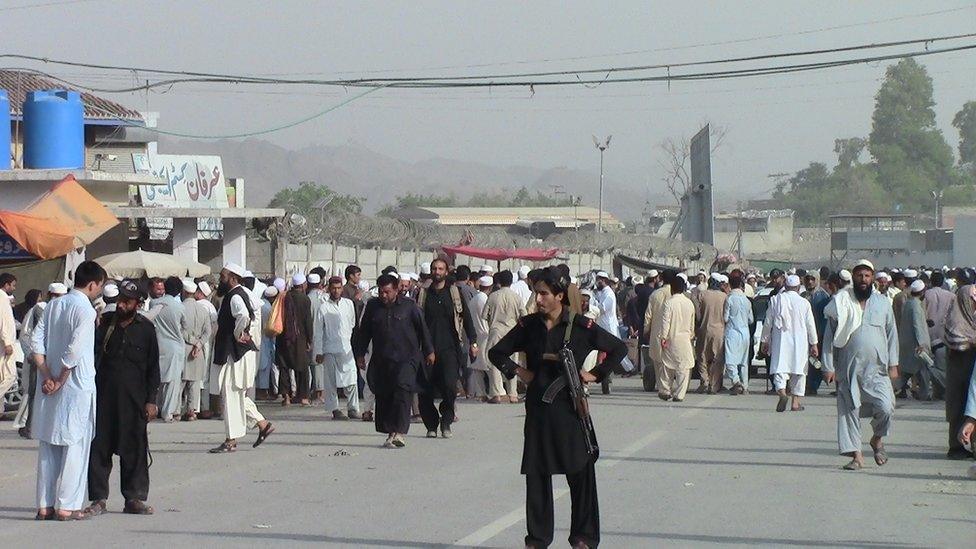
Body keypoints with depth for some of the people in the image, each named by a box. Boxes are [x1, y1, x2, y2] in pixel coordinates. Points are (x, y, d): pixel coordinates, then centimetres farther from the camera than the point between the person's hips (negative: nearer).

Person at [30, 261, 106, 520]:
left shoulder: (54, 305, 9)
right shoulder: (85, 310, -12)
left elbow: (36, 342, 4)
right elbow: (74, 350, -21)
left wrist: (47, 376, 0)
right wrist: (60, 381, -11)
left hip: (49, 387, 7)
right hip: (77, 387, -7)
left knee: (48, 445, 11)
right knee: (75, 445, 1)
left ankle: (45, 505, 13)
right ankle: (66, 506, 0)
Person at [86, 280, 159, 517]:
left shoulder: (145, 329, 3)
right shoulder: (106, 323, 5)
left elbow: (153, 367, 5)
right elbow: (93, 356, 9)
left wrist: (151, 400, 0)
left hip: (134, 399, -1)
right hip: (104, 396, 1)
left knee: (134, 448, 2)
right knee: (99, 447, 0)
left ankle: (134, 498, 11)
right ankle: (99, 498, 7)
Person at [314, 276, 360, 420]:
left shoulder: (349, 304, 7)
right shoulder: (323, 307, -2)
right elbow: (318, 332, 1)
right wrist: (319, 352, -2)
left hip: (346, 348, 2)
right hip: (329, 349, -2)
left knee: (351, 380, -3)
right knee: (331, 381, 0)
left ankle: (352, 408, 5)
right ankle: (334, 409, 6)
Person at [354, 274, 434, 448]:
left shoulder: (409, 305, 0)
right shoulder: (372, 306, 8)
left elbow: (422, 328, 8)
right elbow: (363, 332, 16)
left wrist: (429, 351, 12)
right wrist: (359, 354, 16)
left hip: (406, 359, -4)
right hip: (381, 360, 4)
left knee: (403, 391, -18)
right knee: (383, 397, 3)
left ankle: (399, 432, -21)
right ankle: (390, 432, 14)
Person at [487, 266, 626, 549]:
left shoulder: (581, 326, -5)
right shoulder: (529, 325, 3)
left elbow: (619, 348, 4)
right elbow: (497, 352, 15)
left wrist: (595, 374, -1)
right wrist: (517, 371, 2)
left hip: (570, 406, -2)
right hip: (538, 406, 3)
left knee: (580, 471, 0)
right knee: (537, 472, 3)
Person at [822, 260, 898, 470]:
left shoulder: (883, 303, 9)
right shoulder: (841, 303, 3)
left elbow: (892, 334, 13)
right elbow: (829, 336, 4)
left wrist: (893, 364, 4)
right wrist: (828, 367, -2)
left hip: (877, 368, 0)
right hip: (848, 368, 0)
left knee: (885, 407, -12)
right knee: (850, 410, -1)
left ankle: (878, 439, 16)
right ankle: (856, 455, 8)